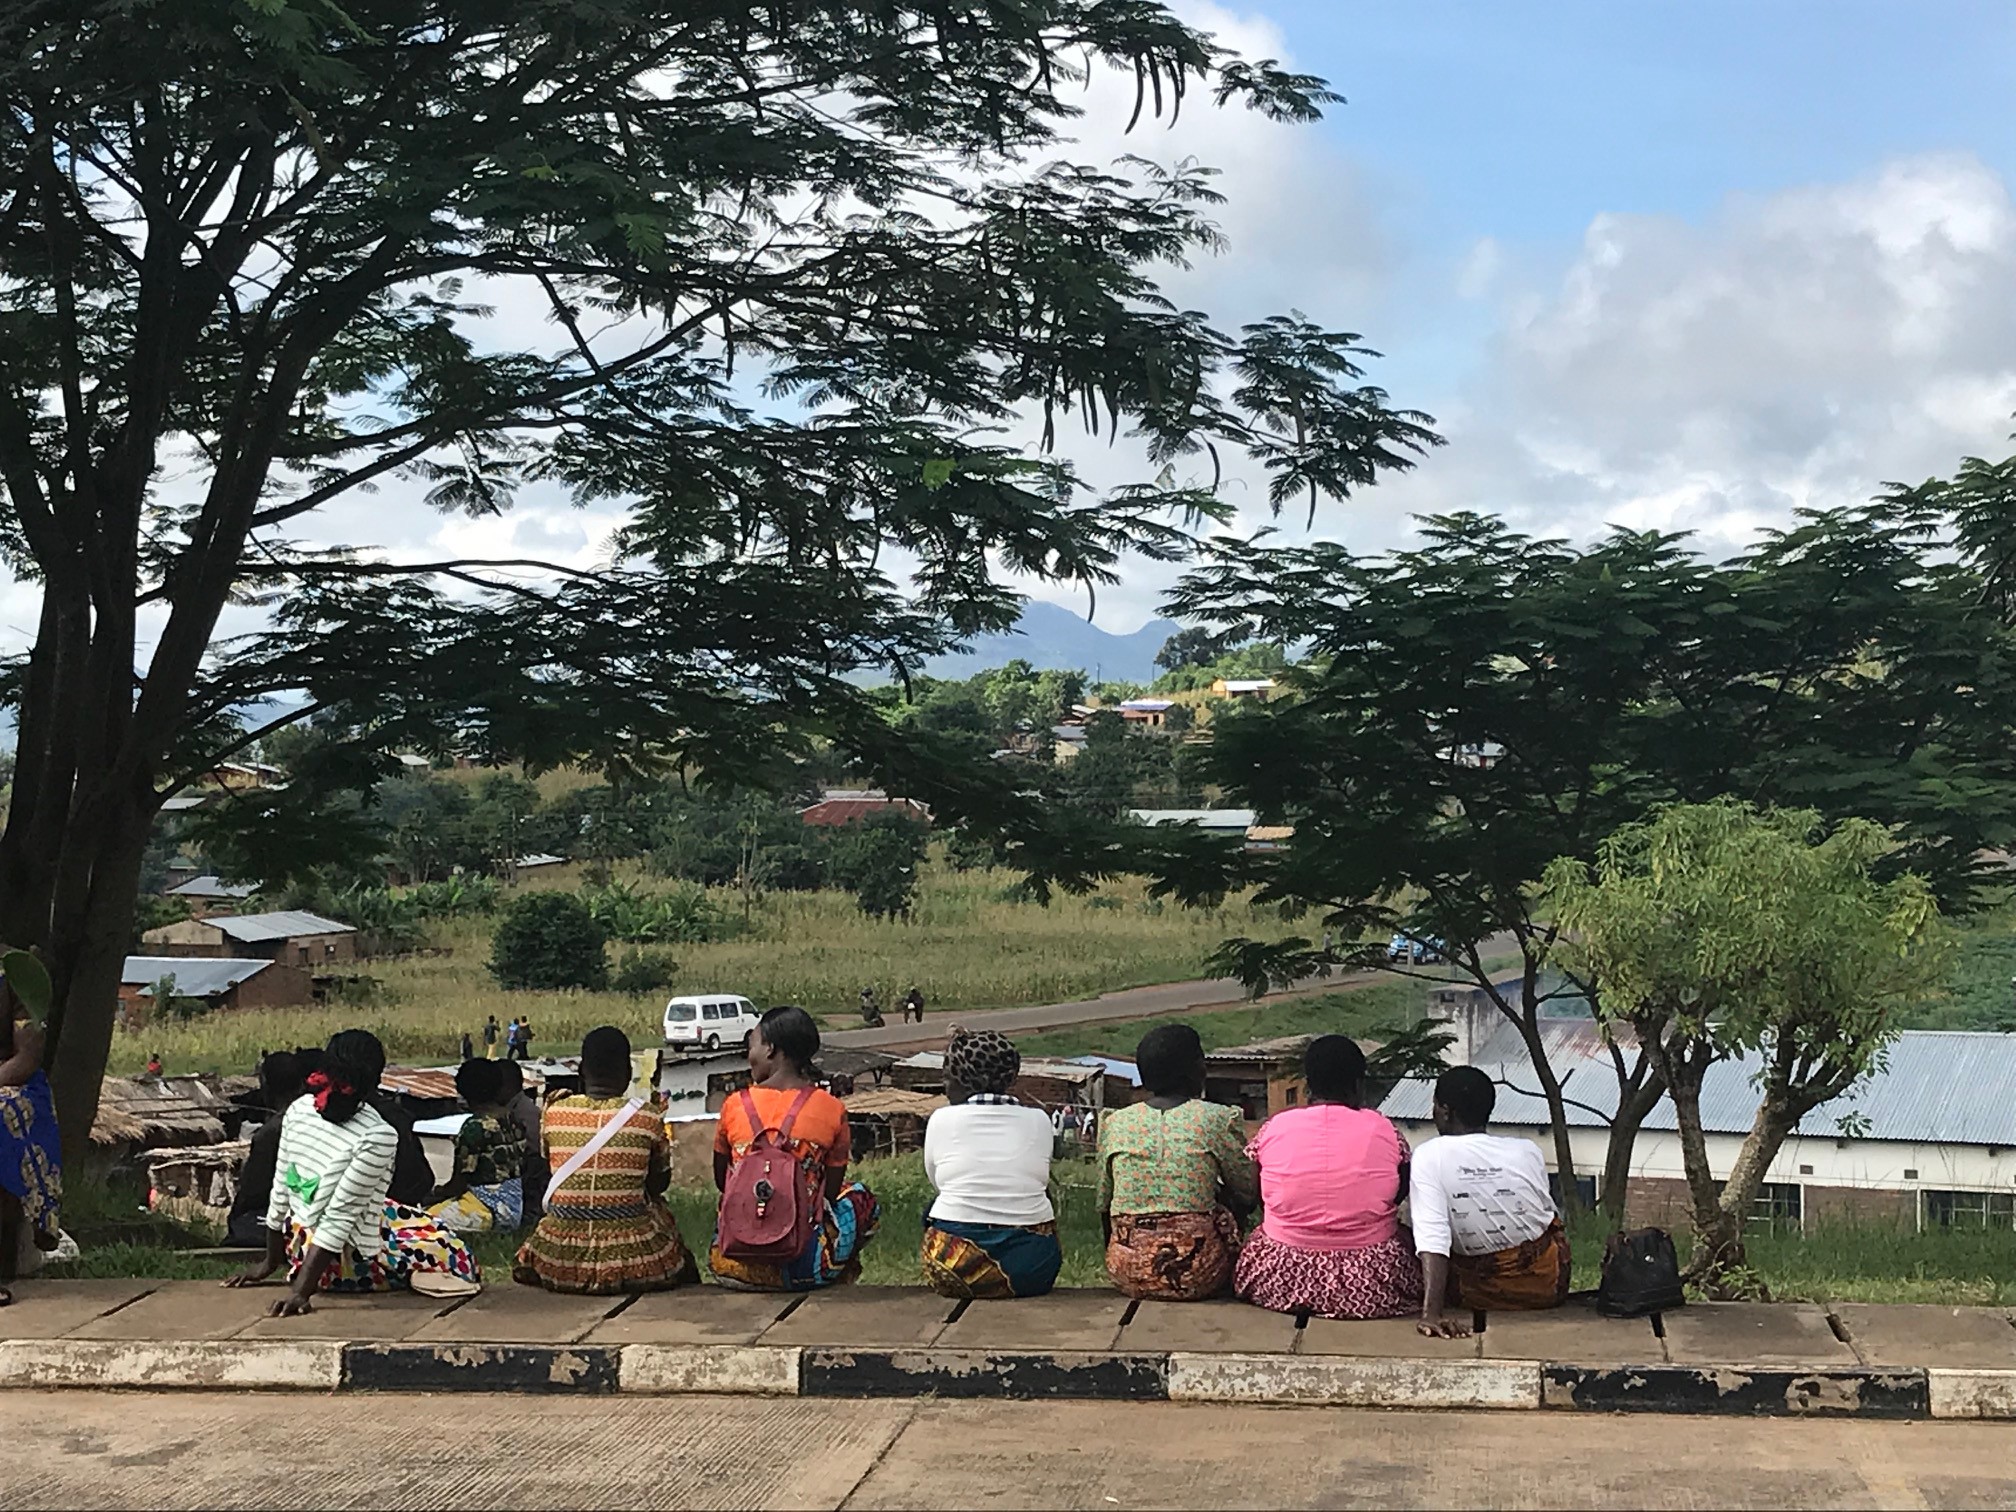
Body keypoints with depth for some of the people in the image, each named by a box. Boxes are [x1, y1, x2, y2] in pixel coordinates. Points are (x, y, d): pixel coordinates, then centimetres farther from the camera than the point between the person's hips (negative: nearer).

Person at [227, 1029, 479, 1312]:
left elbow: (280, 1192, 1)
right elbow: (338, 1219, -28)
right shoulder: (377, 1136, -29)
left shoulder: (298, 1109, -8)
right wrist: (300, 1291, -26)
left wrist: (271, 1261, 12)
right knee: (462, 1263, 11)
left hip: (299, 1246, 7)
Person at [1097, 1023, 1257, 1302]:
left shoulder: (1114, 1123, 4)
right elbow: (1248, 1192, 5)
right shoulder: (1218, 1119, -5)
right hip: (1197, 1273, -3)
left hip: (1129, 1274, 3)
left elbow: (1103, 1206, 12)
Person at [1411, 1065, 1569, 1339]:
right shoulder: (1527, 1152, -11)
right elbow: (1548, 1214, 6)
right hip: (1546, 1287, 2)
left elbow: (1432, 1239, -29)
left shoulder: (1428, 1157, -19)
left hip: (1476, 1294, -2)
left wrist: (1431, 1313, -35)